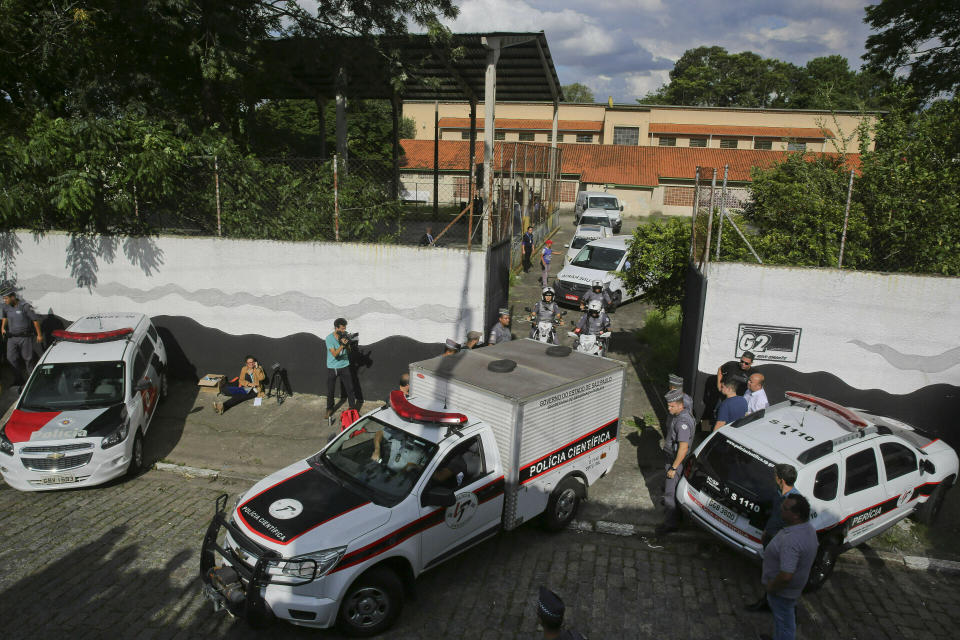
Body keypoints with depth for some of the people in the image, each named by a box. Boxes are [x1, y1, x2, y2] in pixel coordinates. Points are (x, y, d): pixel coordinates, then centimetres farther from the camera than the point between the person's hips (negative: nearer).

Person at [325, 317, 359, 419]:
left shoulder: (345, 335, -6)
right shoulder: (329, 338, -16)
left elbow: (349, 351, -1)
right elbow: (335, 354, -21)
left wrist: (347, 344, -21)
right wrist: (342, 345, -34)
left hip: (344, 366, 2)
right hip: (332, 368, -2)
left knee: (350, 388, 2)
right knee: (330, 390, 8)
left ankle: (353, 408, 16)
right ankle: (329, 409, 28)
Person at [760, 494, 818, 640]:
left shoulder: (791, 540, -39)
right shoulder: (808, 528, -7)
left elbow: (786, 576, -41)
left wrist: (771, 587, -21)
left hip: (782, 591, -9)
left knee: (784, 624, 13)